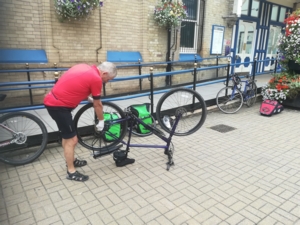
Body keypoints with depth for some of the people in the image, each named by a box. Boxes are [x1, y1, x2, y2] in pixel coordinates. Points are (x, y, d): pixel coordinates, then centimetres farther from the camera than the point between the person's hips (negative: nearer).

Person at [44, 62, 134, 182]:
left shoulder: (84, 67, 11)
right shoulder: (96, 78, -14)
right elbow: (98, 105, -4)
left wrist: (88, 98, 30)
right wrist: (101, 121, 11)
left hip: (52, 100, 10)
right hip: (58, 105, -10)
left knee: (67, 135, 23)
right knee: (72, 140, 1)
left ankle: (71, 161, 39)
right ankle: (71, 172, 16)